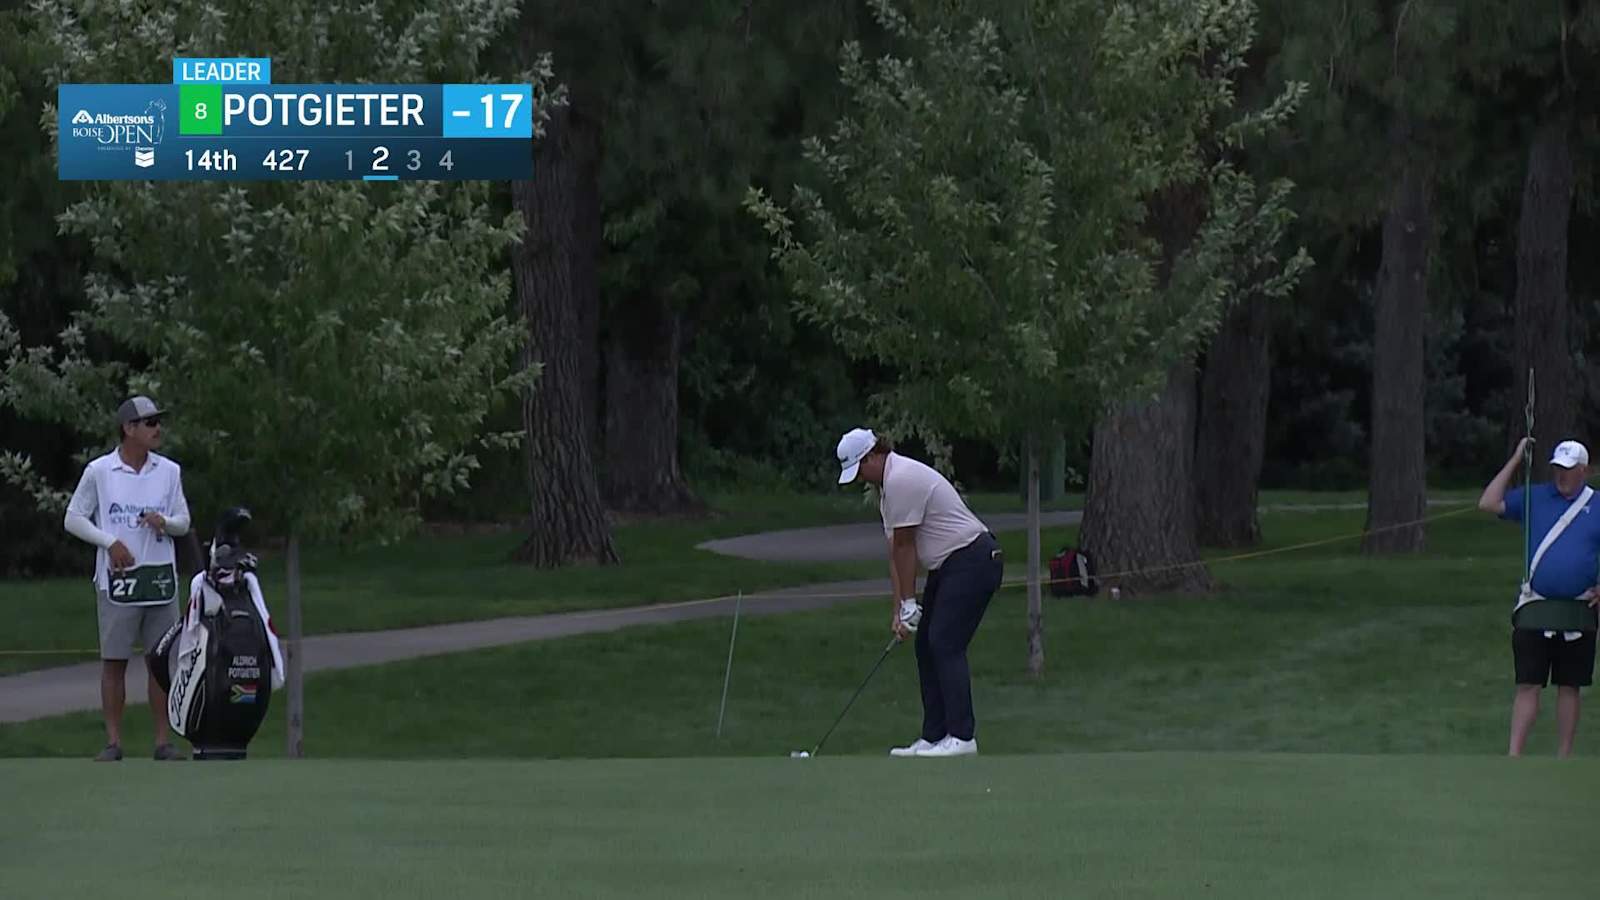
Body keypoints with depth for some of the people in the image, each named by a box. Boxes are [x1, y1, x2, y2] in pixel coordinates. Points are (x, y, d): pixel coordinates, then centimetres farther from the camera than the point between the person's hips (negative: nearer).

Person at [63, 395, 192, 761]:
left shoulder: (169, 471, 7)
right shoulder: (99, 471, -2)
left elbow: (183, 522, 12)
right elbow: (74, 519, 2)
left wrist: (164, 521, -11)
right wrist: (110, 542, -11)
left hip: (160, 577, 3)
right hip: (118, 578, -3)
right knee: (114, 661, -1)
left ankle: (163, 741, 7)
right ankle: (113, 741, 4)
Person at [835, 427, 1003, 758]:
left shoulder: (902, 480, -20)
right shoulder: (889, 483, 14)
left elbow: (905, 547, -15)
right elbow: (896, 551, 12)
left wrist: (909, 604, -10)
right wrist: (899, 606, 6)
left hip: (972, 561, -11)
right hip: (948, 566, 11)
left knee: (945, 644, -15)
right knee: (927, 646, 8)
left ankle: (962, 737, -17)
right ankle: (934, 738, 8)